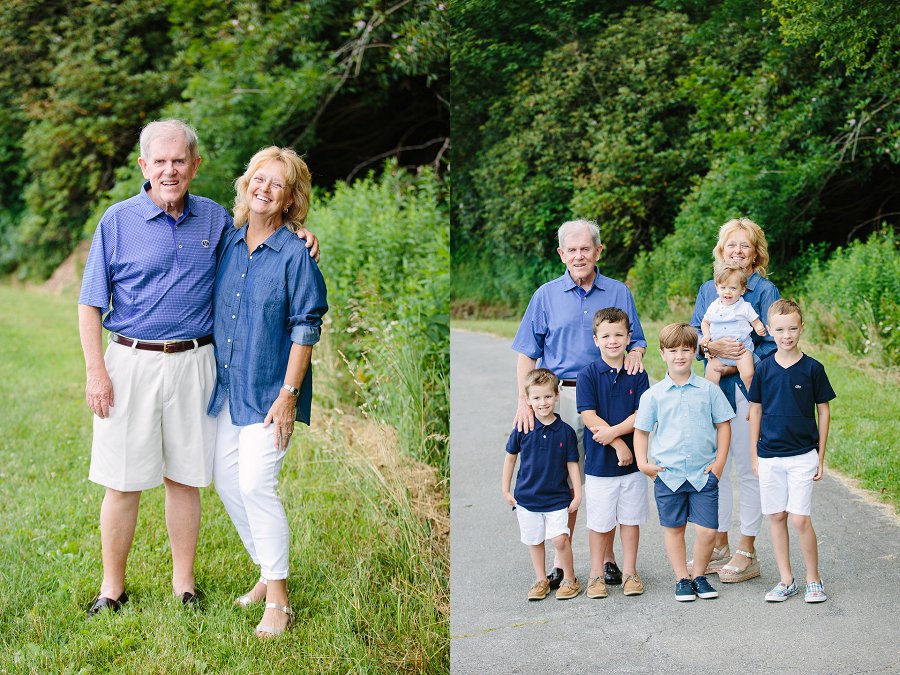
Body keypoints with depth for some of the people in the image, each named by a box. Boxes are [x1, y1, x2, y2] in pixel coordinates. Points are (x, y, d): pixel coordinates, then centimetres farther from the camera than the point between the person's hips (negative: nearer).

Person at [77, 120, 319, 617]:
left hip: (193, 364, 2)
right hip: (131, 362, -2)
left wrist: (296, 239, 1)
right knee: (123, 482, 3)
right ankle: (112, 588, 17)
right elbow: (90, 304, 0)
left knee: (184, 478, 10)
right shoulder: (118, 220, -2)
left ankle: (183, 583, 23)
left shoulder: (215, 218, 6)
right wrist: (96, 371, -7)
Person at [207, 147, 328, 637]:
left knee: (256, 484, -13)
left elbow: (306, 329, -11)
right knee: (226, 481, 8)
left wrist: (288, 394, -16)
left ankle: (277, 601, -3)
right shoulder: (228, 242, 7)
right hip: (227, 385, 7)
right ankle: (267, 573, 26)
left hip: (269, 389, -6)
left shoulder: (296, 253, -9)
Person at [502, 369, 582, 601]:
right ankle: (541, 581, 25)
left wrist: (578, 493, 1)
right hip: (527, 497, 2)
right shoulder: (522, 429, -5)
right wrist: (505, 489, 7)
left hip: (557, 497, -1)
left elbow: (572, 464, 2)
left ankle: (570, 579, 7)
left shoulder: (566, 431, -6)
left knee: (560, 539, -12)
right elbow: (510, 457, 7)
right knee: (534, 541, 10)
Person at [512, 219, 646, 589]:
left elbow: (636, 341, 14)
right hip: (561, 396, 0)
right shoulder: (546, 295, 7)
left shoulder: (619, 293, 9)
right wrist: (525, 400, -6)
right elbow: (527, 353, 6)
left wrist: (635, 354, -11)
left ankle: (607, 558, 14)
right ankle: (561, 561, 9)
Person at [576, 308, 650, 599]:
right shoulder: (588, 375, -5)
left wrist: (612, 432, -19)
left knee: (630, 518, 10)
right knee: (600, 522, 6)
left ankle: (629, 572, 21)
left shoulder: (638, 375, 1)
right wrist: (619, 443, -16)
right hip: (599, 463, -2)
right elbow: (589, 417, -11)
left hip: (632, 460, 2)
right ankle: (596, 574, 17)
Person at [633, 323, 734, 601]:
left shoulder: (708, 390, 2)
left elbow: (723, 425, 8)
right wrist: (643, 463, -4)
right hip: (667, 474, 0)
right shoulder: (653, 395, 1)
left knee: (707, 530, -3)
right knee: (674, 528, 9)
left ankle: (699, 575, 18)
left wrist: (719, 463, 1)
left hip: (704, 474, 0)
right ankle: (682, 578, 22)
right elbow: (641, 430, 7)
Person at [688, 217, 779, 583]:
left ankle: (747, 552, 9)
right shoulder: (708, 289, 12)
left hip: (749, 387, -5)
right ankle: (719, 548, 21)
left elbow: (771, 343, -7)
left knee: (747, 468, 0)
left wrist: (735, 364, -17)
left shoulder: (765, 290, -3)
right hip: (713, 388, 5)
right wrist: (711, 346, -15)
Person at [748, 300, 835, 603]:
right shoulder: (764, 369, 1)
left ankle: (813, 579, 10)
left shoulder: (812, 368, -4)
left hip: (802, 455, -3)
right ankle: (786, 580, 18)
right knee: (776, 518, 7)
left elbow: (824, 411, 2)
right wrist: (754, 456, 7)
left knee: (800, 519, -7)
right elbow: (756, 411, 8)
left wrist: (821, 456, 1)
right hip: (769, 457, 3)